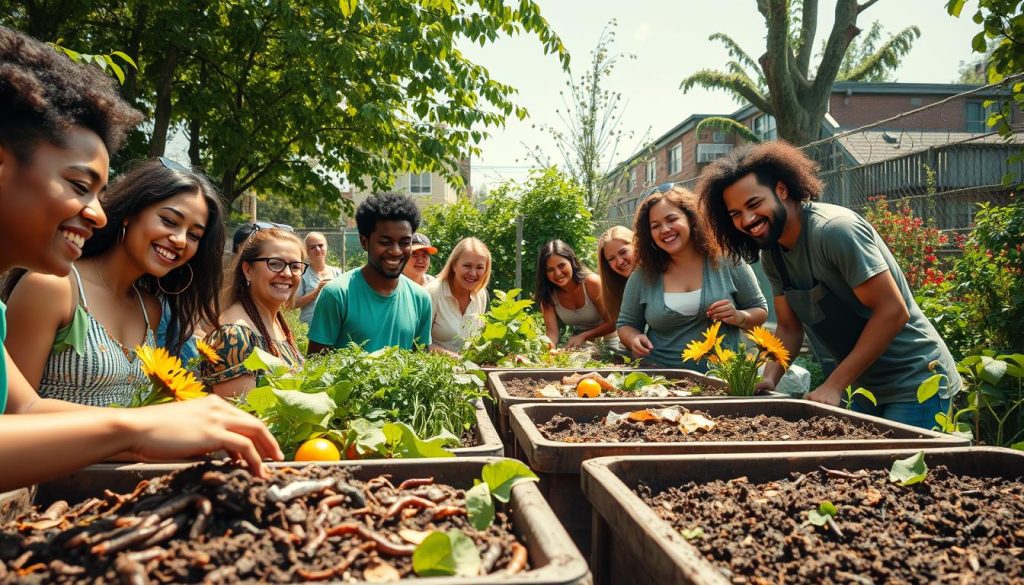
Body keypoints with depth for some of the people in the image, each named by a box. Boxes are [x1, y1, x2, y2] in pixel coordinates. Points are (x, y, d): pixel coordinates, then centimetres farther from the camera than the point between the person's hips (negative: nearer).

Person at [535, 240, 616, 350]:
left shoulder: (592, 283, -21)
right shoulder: (547, 293, -11)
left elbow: (612, 324, -17)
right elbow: (552, 331, -15)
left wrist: (583, 336, -29)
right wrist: (549, 347, -38)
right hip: (576, 346, 3)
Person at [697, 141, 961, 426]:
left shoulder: (835, 229, -25)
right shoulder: (770, 252, 0)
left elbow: (893, 312, -26)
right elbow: (789, 328, 6)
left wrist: (833, 386, -26)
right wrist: (768, 379, -13)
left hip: (915, 386, -7)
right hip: (864, 388, 7)